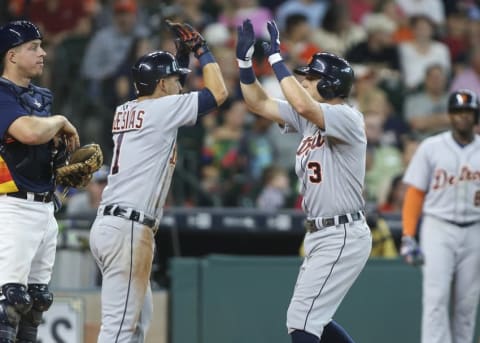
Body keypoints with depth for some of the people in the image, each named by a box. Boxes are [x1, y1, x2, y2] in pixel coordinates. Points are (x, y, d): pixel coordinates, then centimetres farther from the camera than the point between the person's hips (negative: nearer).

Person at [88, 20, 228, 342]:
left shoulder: (125, 111, 16)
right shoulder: (162, 108, -7)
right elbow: (219, 92, -4)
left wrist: (183, 54, 25)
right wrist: (202, 49, 7)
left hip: (109, 223, 9)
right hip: (128, 229, -9)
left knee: (140, 316, 18)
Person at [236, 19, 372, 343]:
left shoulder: (348, 118, -15)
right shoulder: (309, 118, 11)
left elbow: (302, 105, -33)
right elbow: (259, 103, 15)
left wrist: (276, 57, -26)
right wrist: (245, 59, 3)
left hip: (343, 237, -10)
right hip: (321, 234, 10)